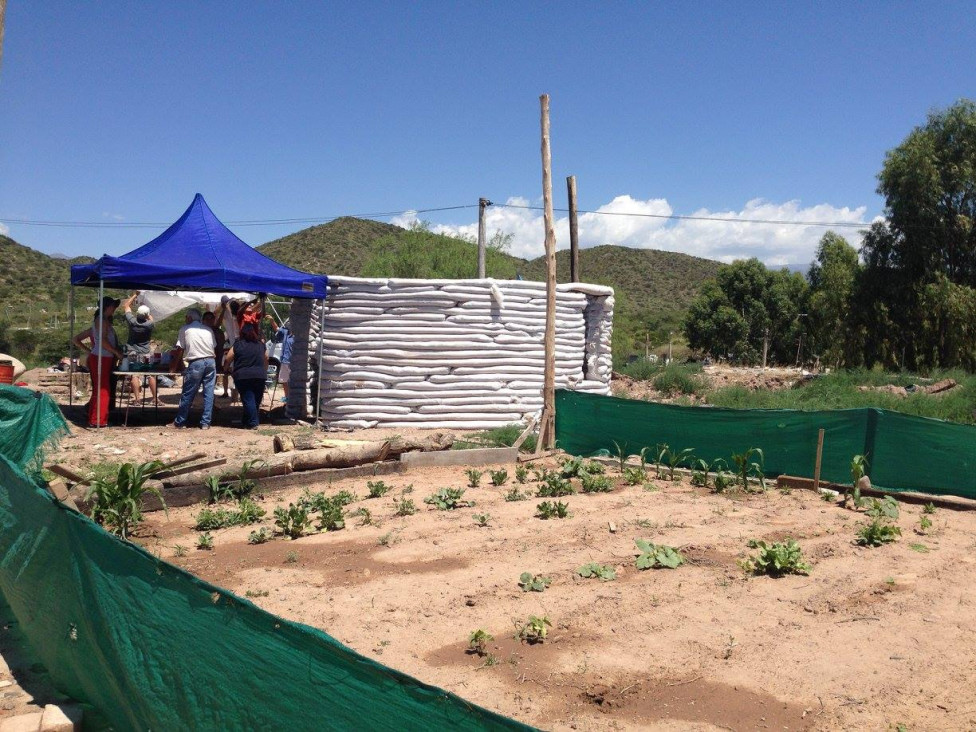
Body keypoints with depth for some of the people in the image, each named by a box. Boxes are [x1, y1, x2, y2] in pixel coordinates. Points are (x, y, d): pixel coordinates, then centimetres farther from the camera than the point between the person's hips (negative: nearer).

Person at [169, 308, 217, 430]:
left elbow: (179, 351, 6)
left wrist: (174, 367, 15)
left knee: (187, 394, 4)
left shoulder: (185, 329, 6)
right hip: (211, 361, 4)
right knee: (209, 393, 5)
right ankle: (205, 423, 5)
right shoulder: (208, 330, 16)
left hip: (196, 363, -4)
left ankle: (179, 422, 12)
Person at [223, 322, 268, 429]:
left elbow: (227, 359, 1)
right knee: (256, 400, 13)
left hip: (243, 376, -3)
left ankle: (252, 423, -7)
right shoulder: (261, 345, 10)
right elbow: (266, 359, 21)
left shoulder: (237, 345, -2)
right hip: (260, 376, 3)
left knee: (248, 400, -3)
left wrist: (226, 367, 22)